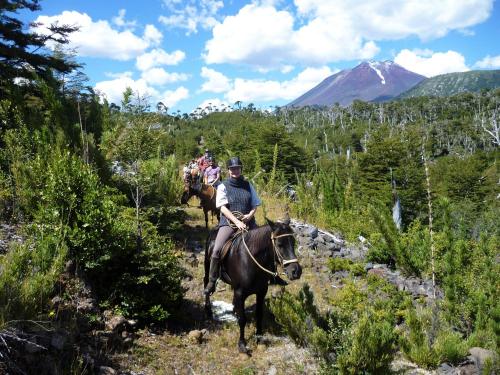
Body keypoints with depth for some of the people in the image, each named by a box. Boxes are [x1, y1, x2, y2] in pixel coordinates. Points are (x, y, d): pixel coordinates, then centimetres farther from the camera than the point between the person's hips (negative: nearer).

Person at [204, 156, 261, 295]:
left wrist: (250, 215, -8)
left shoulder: (247, 185, 12)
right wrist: (237, 222, -18)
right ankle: (211, 282, -6)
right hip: (229, 222, -3)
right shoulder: (223, 186, 2)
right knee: (217, 250, -22)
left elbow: (255, 204, 15)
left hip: (248, 221, 3)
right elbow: (223, 207, -7)